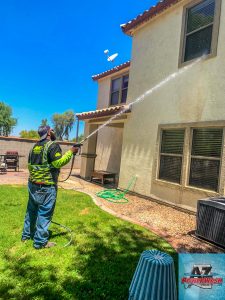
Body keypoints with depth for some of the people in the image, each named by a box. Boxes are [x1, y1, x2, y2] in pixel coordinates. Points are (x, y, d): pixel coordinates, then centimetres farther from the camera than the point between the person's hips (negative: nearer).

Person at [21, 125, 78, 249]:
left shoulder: (35, 146, 14)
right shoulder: (53, 145, -12)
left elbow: (29, 165, 18)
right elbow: (58, 162, -23)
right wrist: (70, 152, -15)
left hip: (32, 184, 9)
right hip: (46, 186, -8)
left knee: (31, 210, 21)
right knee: (44, 213, 2)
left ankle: (26, 235, 36)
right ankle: (40, 242, 12)